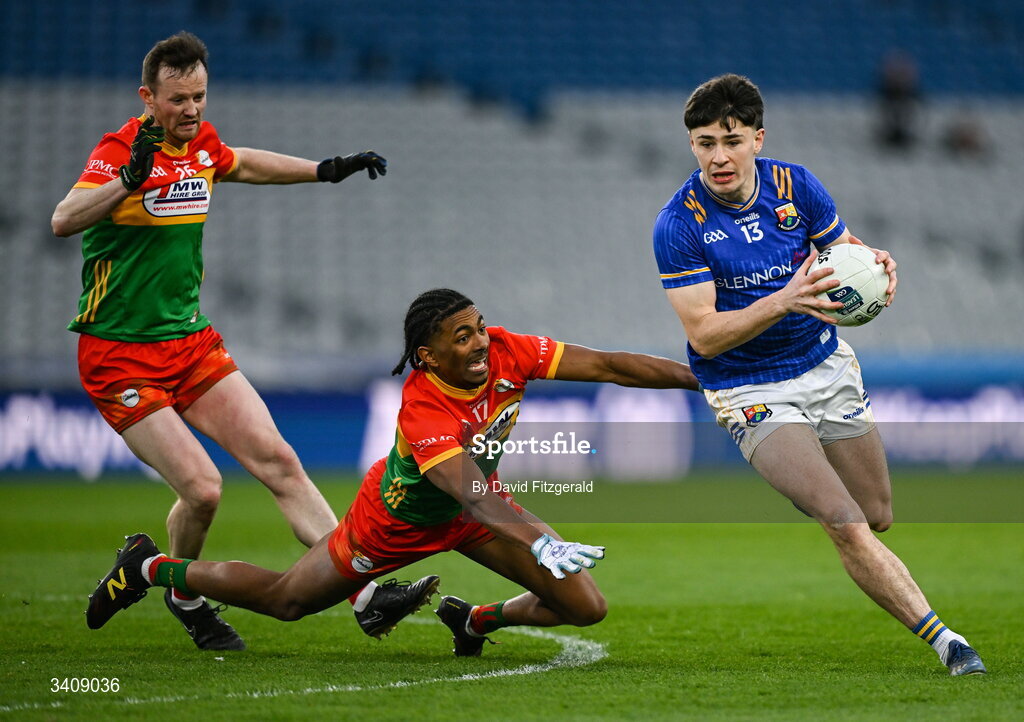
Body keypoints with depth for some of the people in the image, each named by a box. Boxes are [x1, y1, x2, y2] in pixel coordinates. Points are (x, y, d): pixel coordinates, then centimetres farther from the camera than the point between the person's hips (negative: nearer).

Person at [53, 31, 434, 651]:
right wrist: (127, 179, -47)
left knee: (278, 460, -6)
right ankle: (183, 596, 13)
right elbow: (64, 221, -33)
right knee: (201, 489, -16)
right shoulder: (121, 150, -16)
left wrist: (328, 170, 33)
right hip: (119, 355, -6)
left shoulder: (202, 144, 6)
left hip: (192, 341, 7)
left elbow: (240, 163, 32)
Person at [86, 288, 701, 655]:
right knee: (284, 600, 10)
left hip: (476, 505, 6)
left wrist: (696, 377, -28)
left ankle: (478, 620, 23)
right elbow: (472, 497, -51)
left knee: (586, 607, -7)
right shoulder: (422, 411, -40)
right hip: (402, 520, -5)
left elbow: (608, 366, -22)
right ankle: (150, 567, 32)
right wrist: (540, 543, -64)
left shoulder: (507, 353, -25)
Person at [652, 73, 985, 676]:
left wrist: (878, 268, -17)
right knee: (847, 526, -21)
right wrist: (785, 299, -33)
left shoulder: (795, 186, -4)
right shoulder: (679, 225, -16)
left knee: (880, 517, 11)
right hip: (752, 393, -5)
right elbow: (703, 334, -19)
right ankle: (943, 639, -17)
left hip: (826, 366, 5)